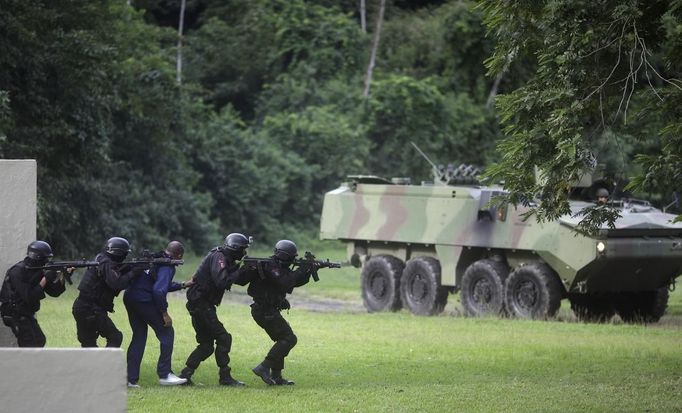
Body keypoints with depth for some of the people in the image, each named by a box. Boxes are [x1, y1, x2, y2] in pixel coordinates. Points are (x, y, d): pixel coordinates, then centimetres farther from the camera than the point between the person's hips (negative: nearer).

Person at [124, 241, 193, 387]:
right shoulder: (168, 266, -10)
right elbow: (159, 290, -22)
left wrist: (184, 285, 34)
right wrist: (164, 313, -15)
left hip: (129, 298, 9)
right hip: (144, 302, -9)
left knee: (139, 337, 16)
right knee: (167, 333, 3)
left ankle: (131, 379, 12)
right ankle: (164, 374, 3)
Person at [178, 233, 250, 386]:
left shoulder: (225, 258, 15)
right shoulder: (218, 257, -15)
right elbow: (221, 282, -27)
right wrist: (239, 271, -19)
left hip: (199, 305, 10)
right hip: (201, 304, -10)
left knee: (206, 344, 12)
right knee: (223, 338, -8)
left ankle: (185, 375, 9)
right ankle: (225, 377, -7)